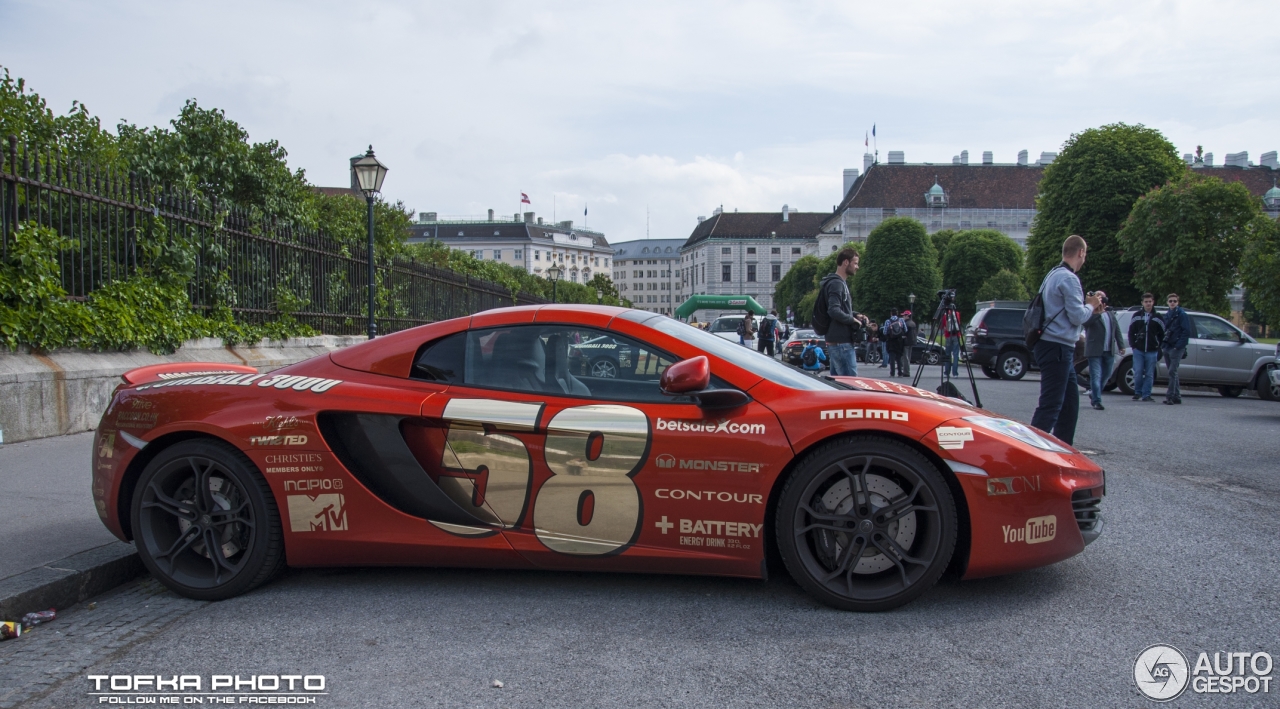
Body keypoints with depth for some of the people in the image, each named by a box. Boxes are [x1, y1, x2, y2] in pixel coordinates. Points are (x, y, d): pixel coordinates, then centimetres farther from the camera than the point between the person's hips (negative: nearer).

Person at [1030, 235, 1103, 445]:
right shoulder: (1069, 279, -14)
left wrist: (1088, 305, 12)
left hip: (1055, 347, 10)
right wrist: (1091, 305, 2)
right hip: (1057, 347, -10)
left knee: (1070, 401, 17)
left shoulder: (1053, 275, 16)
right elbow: (1077, 317, -16)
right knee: (1050, 405, -10)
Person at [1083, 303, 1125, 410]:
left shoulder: (1111, 314, 15)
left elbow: (1117, 330, 17)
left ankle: (1093, 395, 33)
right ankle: (1097, 401, -5)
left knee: (1106, 375, 15)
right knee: (1096, 376, -7)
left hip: (1109, 351, 7)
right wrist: (1097, 313, -31)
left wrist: (1121, 346, 13)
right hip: (1095, 351, -7)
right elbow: (1085, 322, -26)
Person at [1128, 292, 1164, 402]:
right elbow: (1131, 332, 9)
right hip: (1138, 350, 0)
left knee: (1149, 374, 1)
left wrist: (1159, 347, 0)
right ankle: (1137, 393, 11)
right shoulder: (1137, 316, 5)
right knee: (1138, 373, -2)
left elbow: (1162, 334, 7)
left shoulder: (1158, 317, 4)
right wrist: (1133, 345, 2)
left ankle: (1146, 395, 5)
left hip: (1152, 351, 0)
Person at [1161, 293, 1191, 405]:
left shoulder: (1182, 314, -4)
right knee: (1172, 372, 10)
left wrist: (1179, 346, -16)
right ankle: (1177, 396, 15)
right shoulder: (1166, 315, 17)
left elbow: (1186, 332, -9)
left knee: (1172, 372, -13)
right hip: (1167, 348, 7)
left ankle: (1170, 396, -15)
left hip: (1176, 348, -7)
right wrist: (1163, 345, 9)